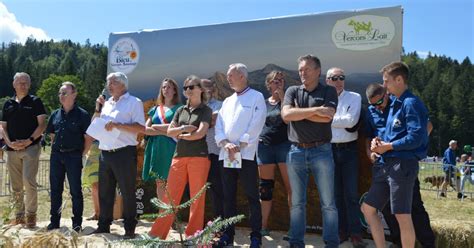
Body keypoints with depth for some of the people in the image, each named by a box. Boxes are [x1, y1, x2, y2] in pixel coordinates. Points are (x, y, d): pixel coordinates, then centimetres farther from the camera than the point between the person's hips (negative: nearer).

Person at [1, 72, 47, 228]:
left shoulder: (35, 102, 4)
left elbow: (42, 124, -3)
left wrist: (29, 140, -13)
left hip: (31, 147, -4)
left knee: (29, 181, -14)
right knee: (16, 186, 9)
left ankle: (31, 214, -1)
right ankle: (19, 215, 20)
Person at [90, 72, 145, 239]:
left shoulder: (134, 102, -3)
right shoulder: (106, 103, 18)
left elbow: (141, 128, -13)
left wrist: (117, 125, -19)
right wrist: (98, 109, 6)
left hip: (124, 153, -7)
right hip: (105, 153, 7)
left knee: (127, 193, 1)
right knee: (104, 192, 13)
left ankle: (130, 229, 10)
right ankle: (103, 226, 25)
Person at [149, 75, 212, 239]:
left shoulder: (206, 110, 1)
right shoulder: (181, 110, 16)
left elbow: (200, 133, -11)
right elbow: (169, 131, 10)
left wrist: (181, 136, 0)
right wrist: (184, 128, -7)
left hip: (198, 157, -4)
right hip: (179, 156, 4)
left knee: (197, 198, 1)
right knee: (170, 196, 4)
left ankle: (193, 235, 9)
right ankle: (158, 233, 11)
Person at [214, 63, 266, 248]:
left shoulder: (256, 97, 1)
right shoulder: (227, 101, 19)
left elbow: (256, 125, -10)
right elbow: (219, 126, 11)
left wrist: (239, 146, -16)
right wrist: (225, 144, -8)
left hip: (246, 154, -6)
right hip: (225, 155, 6)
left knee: (252, 197, -1)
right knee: (228, 196, 10)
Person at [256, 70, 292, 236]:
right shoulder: (263, 103, 15)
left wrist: (282, 97, -11)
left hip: (284, 145, -3)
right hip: (264, 146, 3)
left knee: (290, 186, -7)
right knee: (265, 188, 5)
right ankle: (263, 226, 12)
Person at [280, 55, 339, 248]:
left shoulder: (329, 91, 3)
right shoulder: (292, 91, 9)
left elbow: (327, 117, -14)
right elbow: (286, 115, -9)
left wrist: (298, 111, -7)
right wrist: (315, 110, -14)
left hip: (321, 151, -2)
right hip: (296, 152, 3)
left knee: (328, 203, 2)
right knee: (297, 202, 9)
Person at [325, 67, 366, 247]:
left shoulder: (354, 97, 3)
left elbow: (352, 121, -12)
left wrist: (330, 120, -8)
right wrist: (342, 121, -8)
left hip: (349, 150, -1)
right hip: (329, 150, 1)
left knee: (351, 194, 1)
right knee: (335, 193, 9)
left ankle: (356, 233, 9)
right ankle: (340, 231, 20)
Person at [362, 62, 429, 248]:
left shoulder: (411, 103, -11)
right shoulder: (395, 104, 16)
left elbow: (416, 137, -20)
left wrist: (387, 146, -11)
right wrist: (379, 142, 3)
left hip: (403, 165, -9)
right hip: (387, 164, 9)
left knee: (403, 216, -3)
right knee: (368, 208, 11)